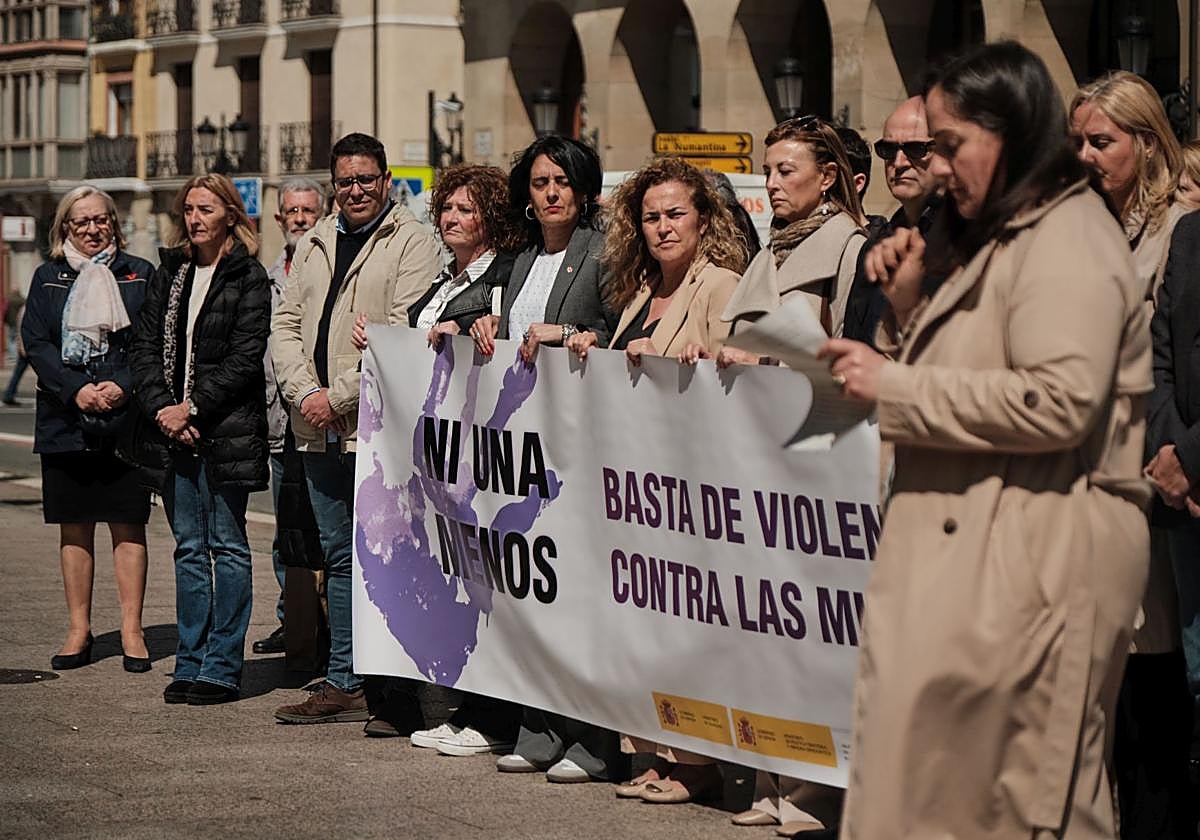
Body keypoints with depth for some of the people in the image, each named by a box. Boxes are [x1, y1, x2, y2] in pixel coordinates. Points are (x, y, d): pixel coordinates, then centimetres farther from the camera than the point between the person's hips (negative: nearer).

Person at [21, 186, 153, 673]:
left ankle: (131, 631, 4)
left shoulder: (139, 275, 6)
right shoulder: (48, 278, 10)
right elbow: (35, 342, 1)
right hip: (66, 420, 2)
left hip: (126, 417, -2)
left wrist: (124, 387, -15)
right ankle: (79, 630, 13)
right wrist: (76, 390, -12)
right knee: (74, 528, 6)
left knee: (128, 527, 0)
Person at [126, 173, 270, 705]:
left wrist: (194, 408, -14)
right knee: (189, 548, 9)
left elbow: (245, 357, -10)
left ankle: (222, 668, 3)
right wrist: (160, 407, -6)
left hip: (226, 429, -5)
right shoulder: (169, 273, 14)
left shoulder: (248, 277, -3)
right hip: (173, 429, 5)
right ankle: (191, 663, 13)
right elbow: (144, 346, 9)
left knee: (227, 546, 0)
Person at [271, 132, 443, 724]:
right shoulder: (314, 244, 16)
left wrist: (339, 396, -15)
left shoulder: (412, 243, -5)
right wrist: (305, 393, -4)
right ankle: (343, 684, 18)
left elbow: (404, 334, -15)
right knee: (339, 557, 12)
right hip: (319, 430, 7)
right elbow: (286, 323, 13)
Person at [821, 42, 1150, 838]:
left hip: (1034, 556, -10)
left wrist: (894, 385, -19)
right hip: (978, 551, 10)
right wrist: (911, 300, 8)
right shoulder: (1005, 239, 21)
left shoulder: (1069, 248, -12)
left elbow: (1058, 401, -24)